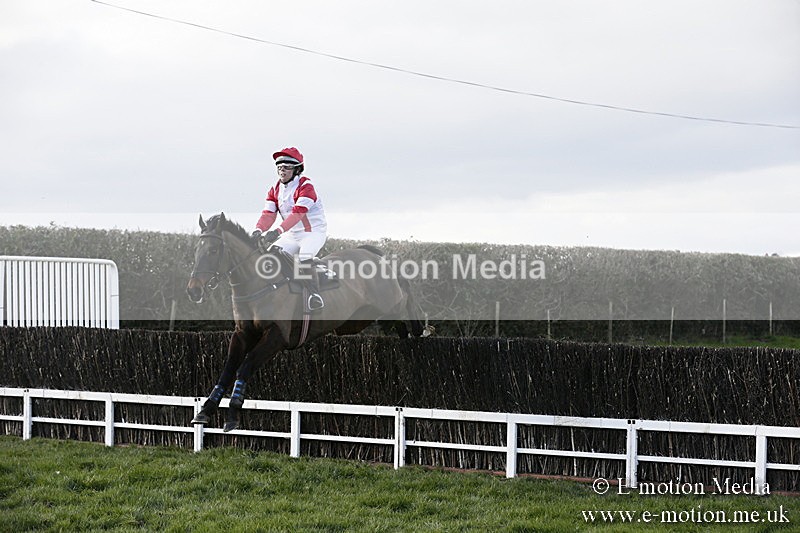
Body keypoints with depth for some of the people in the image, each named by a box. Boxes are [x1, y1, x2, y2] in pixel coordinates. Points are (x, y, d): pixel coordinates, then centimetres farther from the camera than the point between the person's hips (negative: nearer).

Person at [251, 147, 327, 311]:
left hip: (314, 231, -8)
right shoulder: (275, 190, 6)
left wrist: (278, 231, -42)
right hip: (293, 234, 8)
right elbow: (268, 214, -5)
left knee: (304, 257, -31)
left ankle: (315, 294, -30)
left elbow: (298, 212, -30)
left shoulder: (305, 186, -17)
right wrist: (259, 230, -27)